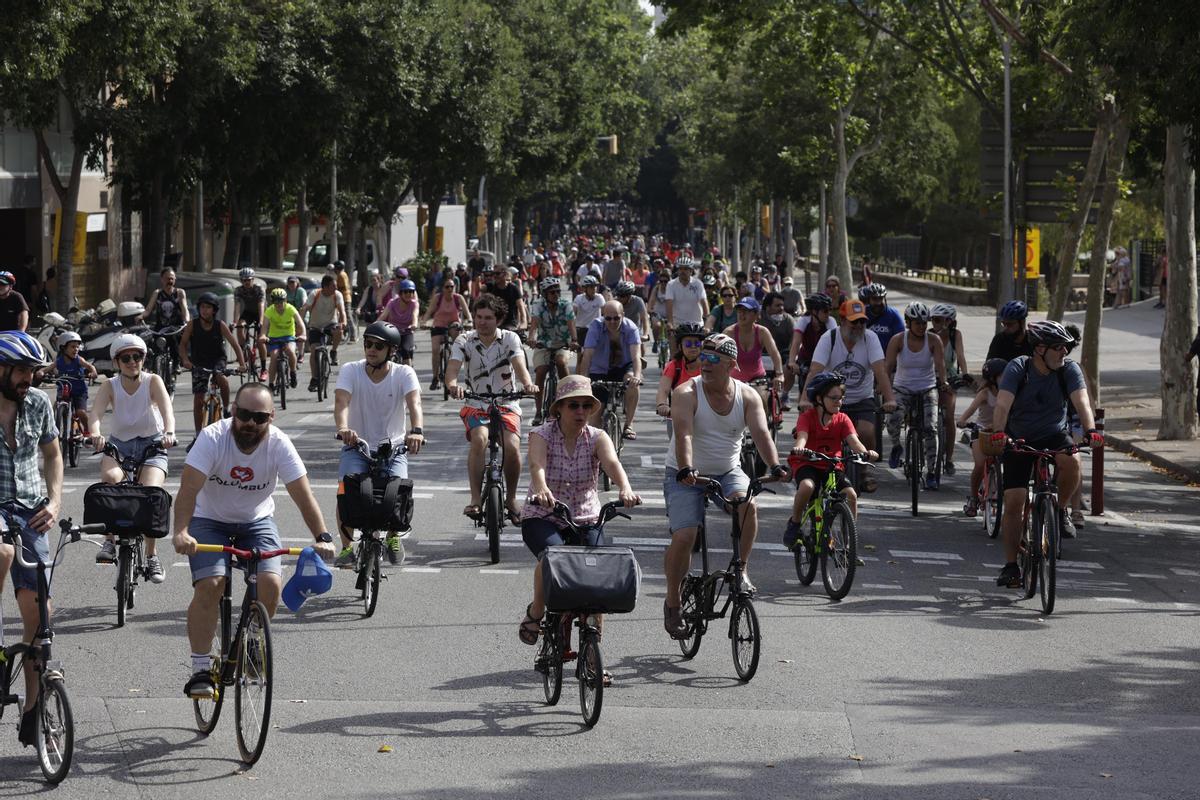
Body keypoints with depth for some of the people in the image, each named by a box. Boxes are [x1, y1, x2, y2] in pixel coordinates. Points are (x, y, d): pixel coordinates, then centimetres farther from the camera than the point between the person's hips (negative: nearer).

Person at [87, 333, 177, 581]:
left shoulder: (152, 382, -9)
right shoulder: (110, 386, -7)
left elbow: (167, 408, -27)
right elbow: (95, 414, -23)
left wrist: (169, 432, -49)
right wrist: (95, 435, -46)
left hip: (151, 445, -1)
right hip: (119, 444, 1)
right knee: (111, 477, -33)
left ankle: (152, 556, -9)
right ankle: (109, 540, -23)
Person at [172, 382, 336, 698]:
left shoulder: (279, 445, -20)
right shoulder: (213, 438, -25)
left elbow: (303, 495, -23)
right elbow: (189, 488, -33)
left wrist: (322, 537, -38)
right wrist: (181, 532, -49)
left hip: (257, 521, 2)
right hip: (209, 521, -2)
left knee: (270, 584, -19)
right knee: (209, 585, -22)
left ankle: (252, 644, 11)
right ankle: (201, 669, -11)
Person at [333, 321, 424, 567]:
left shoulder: (403, 374, -10)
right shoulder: (350, 371, -10)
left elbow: (414, 403, -28)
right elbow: (341, 402, -27)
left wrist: (416, 431, -51)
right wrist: (343, 428, -50)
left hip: (393, 447, 0)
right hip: (356, 446, 0)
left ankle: (393, 537, 9)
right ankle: (347, 546, -8)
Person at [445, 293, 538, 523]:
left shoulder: (510, 339, -4)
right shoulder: (464, 341, -3)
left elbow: (519, 364, -21)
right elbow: (452, 368, -18)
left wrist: (527, 383, -43)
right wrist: (453, 385, -42)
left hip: (506, 405, 0)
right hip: (476, 406, 0)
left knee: (512, 447, -24)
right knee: (480, 439, -32)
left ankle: (511, 498, 2)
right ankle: (475, 499, -27)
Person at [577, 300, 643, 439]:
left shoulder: (630, 328, -20)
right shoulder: (596, 327, -21)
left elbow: (636, 356, -33)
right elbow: (587, 356, -30)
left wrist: (637, 375, -53)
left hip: (623, 367, 0)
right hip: (600, 370, 0)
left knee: (633, 383, -32)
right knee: (597, 408, -12)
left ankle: (629, 425, -21)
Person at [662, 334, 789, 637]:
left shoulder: (747, 396, -5)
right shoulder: (686, 393, -14)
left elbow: (761, 433, -18)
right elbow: (683, 434, -29)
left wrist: (775, 466, -36)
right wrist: (686, 469, -46)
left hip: (727, 472, 2)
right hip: (687, 476, -2)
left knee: (748, 504, -30)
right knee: (683, 538, -16)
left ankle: (741, 569, -12)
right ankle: (672, 602, 4)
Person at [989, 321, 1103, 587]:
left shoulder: (1069, 369, -12)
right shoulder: (1018, 368, -17)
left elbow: (1081, 401, -25)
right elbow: (1003, 403, -29)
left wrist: (1090, 430, -44)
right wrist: (998, 432, -48)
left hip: (1054, 435, 1)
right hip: (1019, 440, -1)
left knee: (1071, 461, -33)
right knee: (1013, 503, -8)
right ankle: (1011, 565, 4)